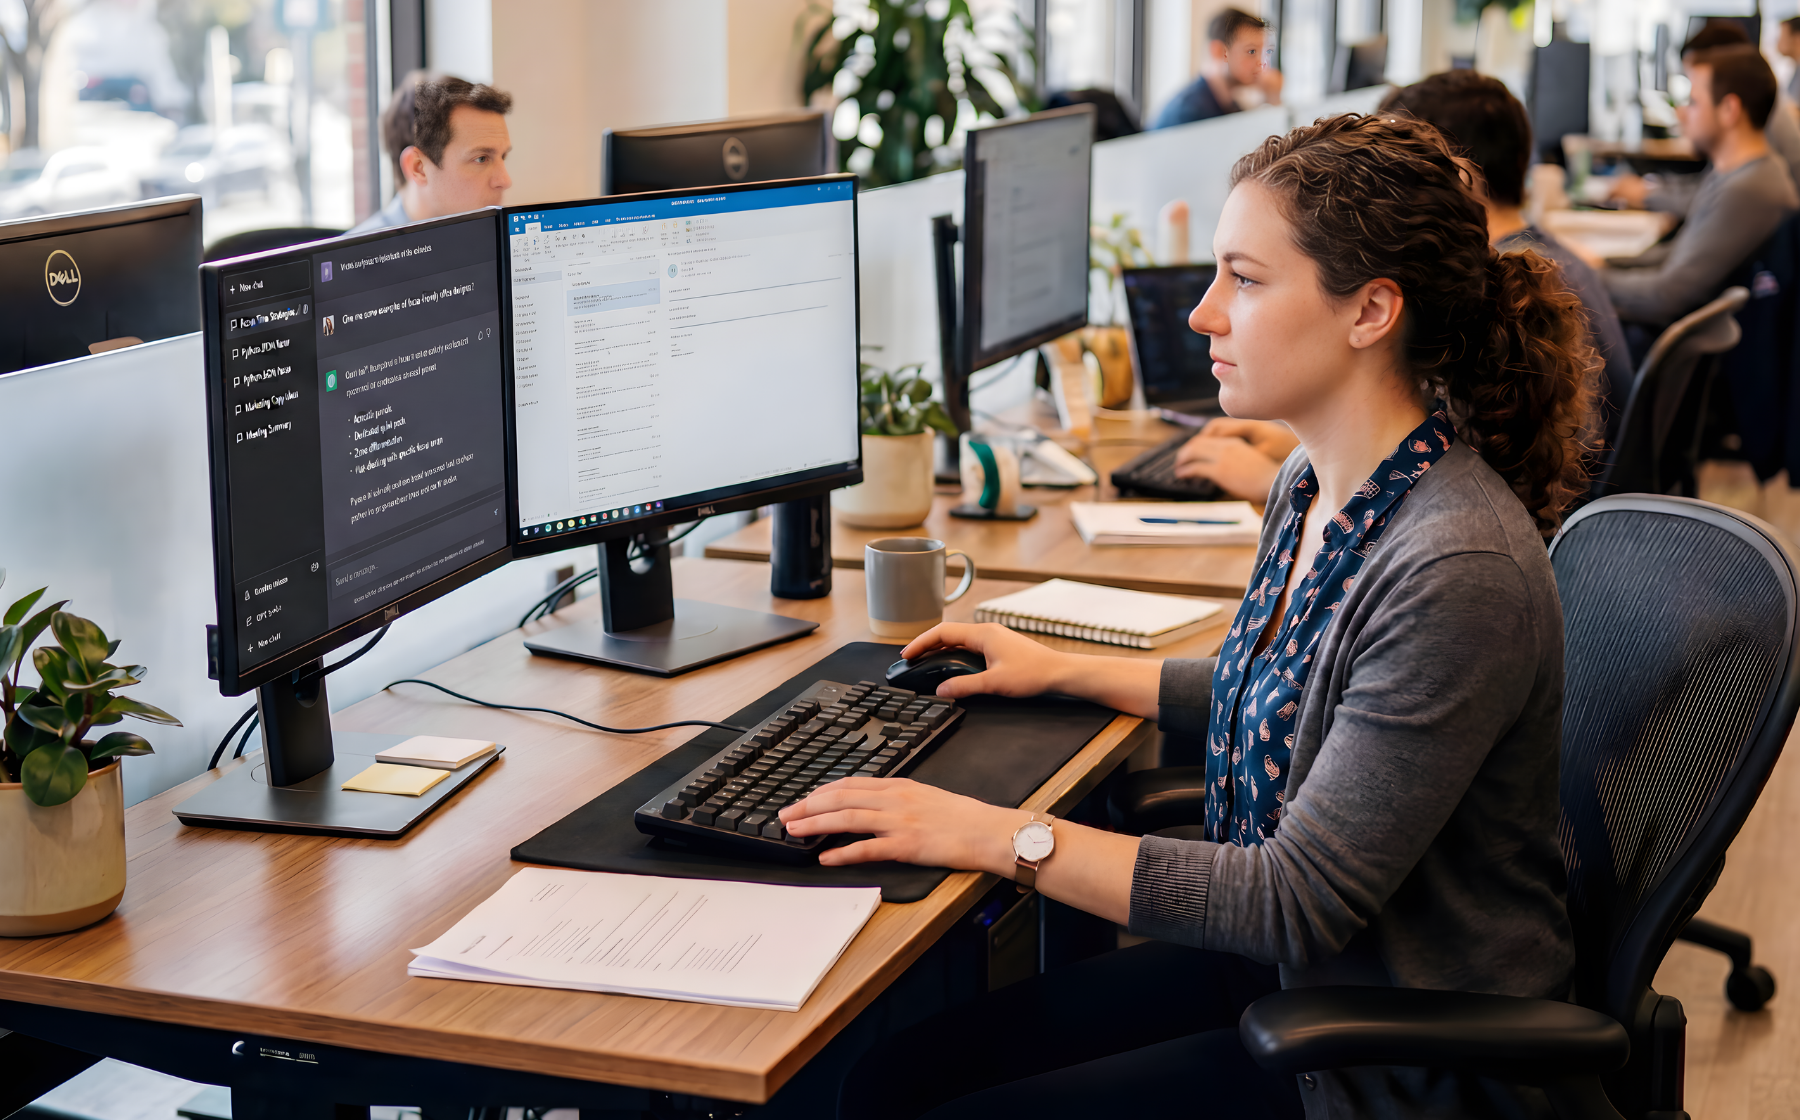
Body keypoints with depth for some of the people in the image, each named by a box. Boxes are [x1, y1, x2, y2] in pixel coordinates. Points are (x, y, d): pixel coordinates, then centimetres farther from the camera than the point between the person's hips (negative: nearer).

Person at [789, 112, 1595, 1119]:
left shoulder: (1460, 573, -28)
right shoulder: (1316, 487, 1)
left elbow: (1300, 901, -26)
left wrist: (999, 836, -24)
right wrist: (1067, 670, 20)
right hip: (1280, 970, 8)